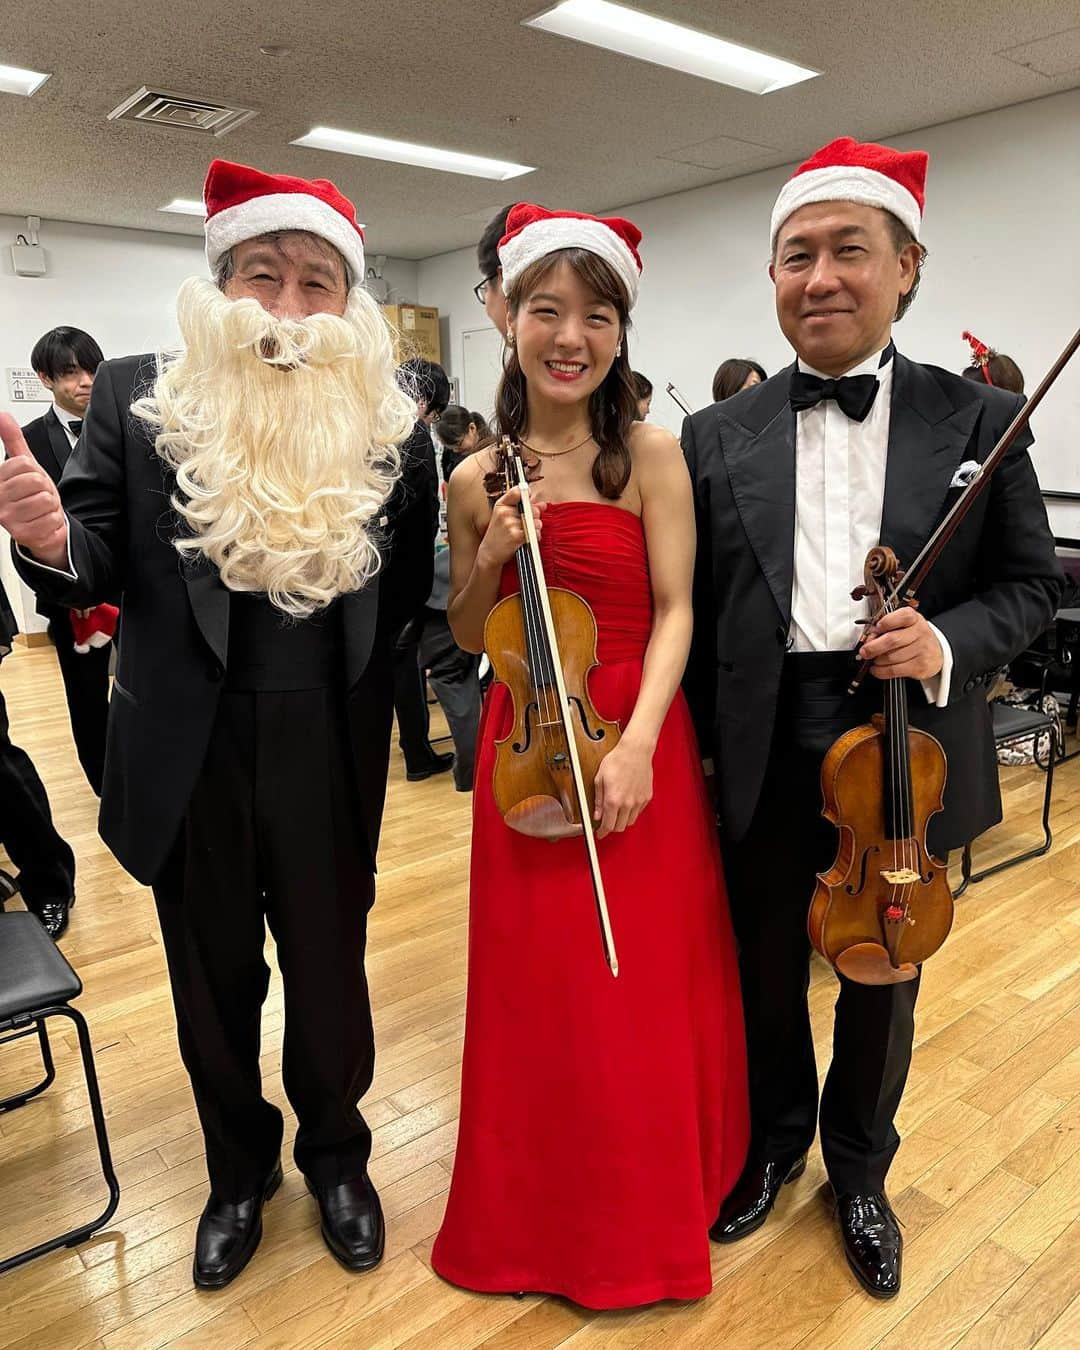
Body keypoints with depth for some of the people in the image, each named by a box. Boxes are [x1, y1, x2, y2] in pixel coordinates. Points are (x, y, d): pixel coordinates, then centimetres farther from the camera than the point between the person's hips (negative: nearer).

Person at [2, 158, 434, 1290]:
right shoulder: (136, 399, -3)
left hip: (330, 753, 0)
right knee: (214, 979, 20)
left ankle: (335, 1153, 47)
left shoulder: (386, 421, -4)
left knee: (330, 971, 18)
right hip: (189, 754, 1)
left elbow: (410, 589, 1)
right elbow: (98, 568, -6)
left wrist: (460, 513, -15)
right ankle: (239, 1165, 48)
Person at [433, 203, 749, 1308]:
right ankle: (538, 1208, 37)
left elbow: (674, 611, -10)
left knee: (646, 982, 8)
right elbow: (468, 639, 9)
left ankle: (645, 1211, 35)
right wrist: (489, 563, -11)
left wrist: (638, 740, -24)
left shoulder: (650, 454, -5)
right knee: (534, 980, 12)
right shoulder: (476, 479, 3)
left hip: (636, 741, -2)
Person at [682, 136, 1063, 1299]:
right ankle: (774, 1141, 46)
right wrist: (695, 751, -4)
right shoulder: (720, 436, 1)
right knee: (765, 968, 18)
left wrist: (949, 643, -19)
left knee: (881, 978, 18)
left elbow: (1029, 585, 2)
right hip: (762, 755, 1)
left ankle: (859, 1170, 45)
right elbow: (692, 606, 0)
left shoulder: (977, 420, -1)